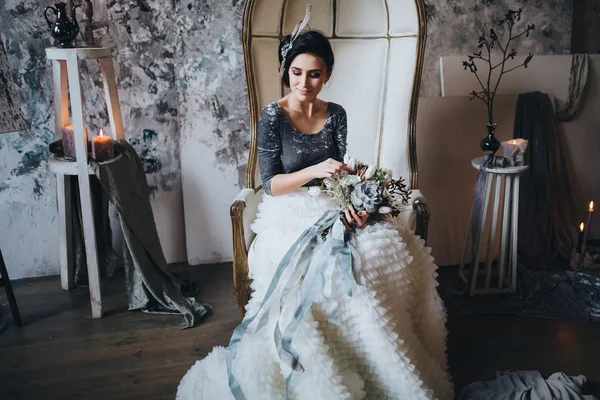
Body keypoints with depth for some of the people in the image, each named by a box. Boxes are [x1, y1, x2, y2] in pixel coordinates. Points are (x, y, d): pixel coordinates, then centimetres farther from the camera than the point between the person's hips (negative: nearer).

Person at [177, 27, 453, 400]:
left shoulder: (335, 114, 7)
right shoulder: (273, 116, -6)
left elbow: (342, 171, 3)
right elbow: (270, 184, -9)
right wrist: (315, 170, -25)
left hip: (332, 210, 5)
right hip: (290, 216, -4)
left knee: (398, 251, -20)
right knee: (327, 269, -33)